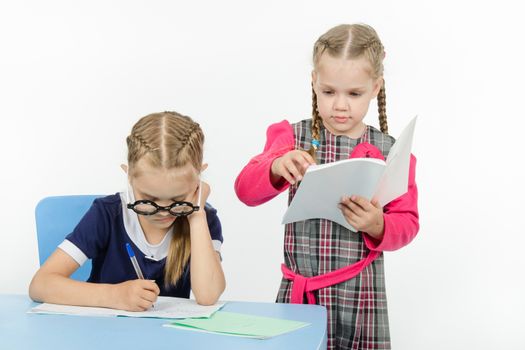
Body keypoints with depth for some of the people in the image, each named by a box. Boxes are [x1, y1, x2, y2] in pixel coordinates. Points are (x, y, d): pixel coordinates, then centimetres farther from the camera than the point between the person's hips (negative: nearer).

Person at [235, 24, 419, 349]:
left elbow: (407, 223, 1)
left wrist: (378, 227, -20)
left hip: (361, 296, 0)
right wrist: (276, 169, -29)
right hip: (299, 292, 1)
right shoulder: (292, 138, 0)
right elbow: (246, 189, -8)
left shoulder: (389, 151, -2)